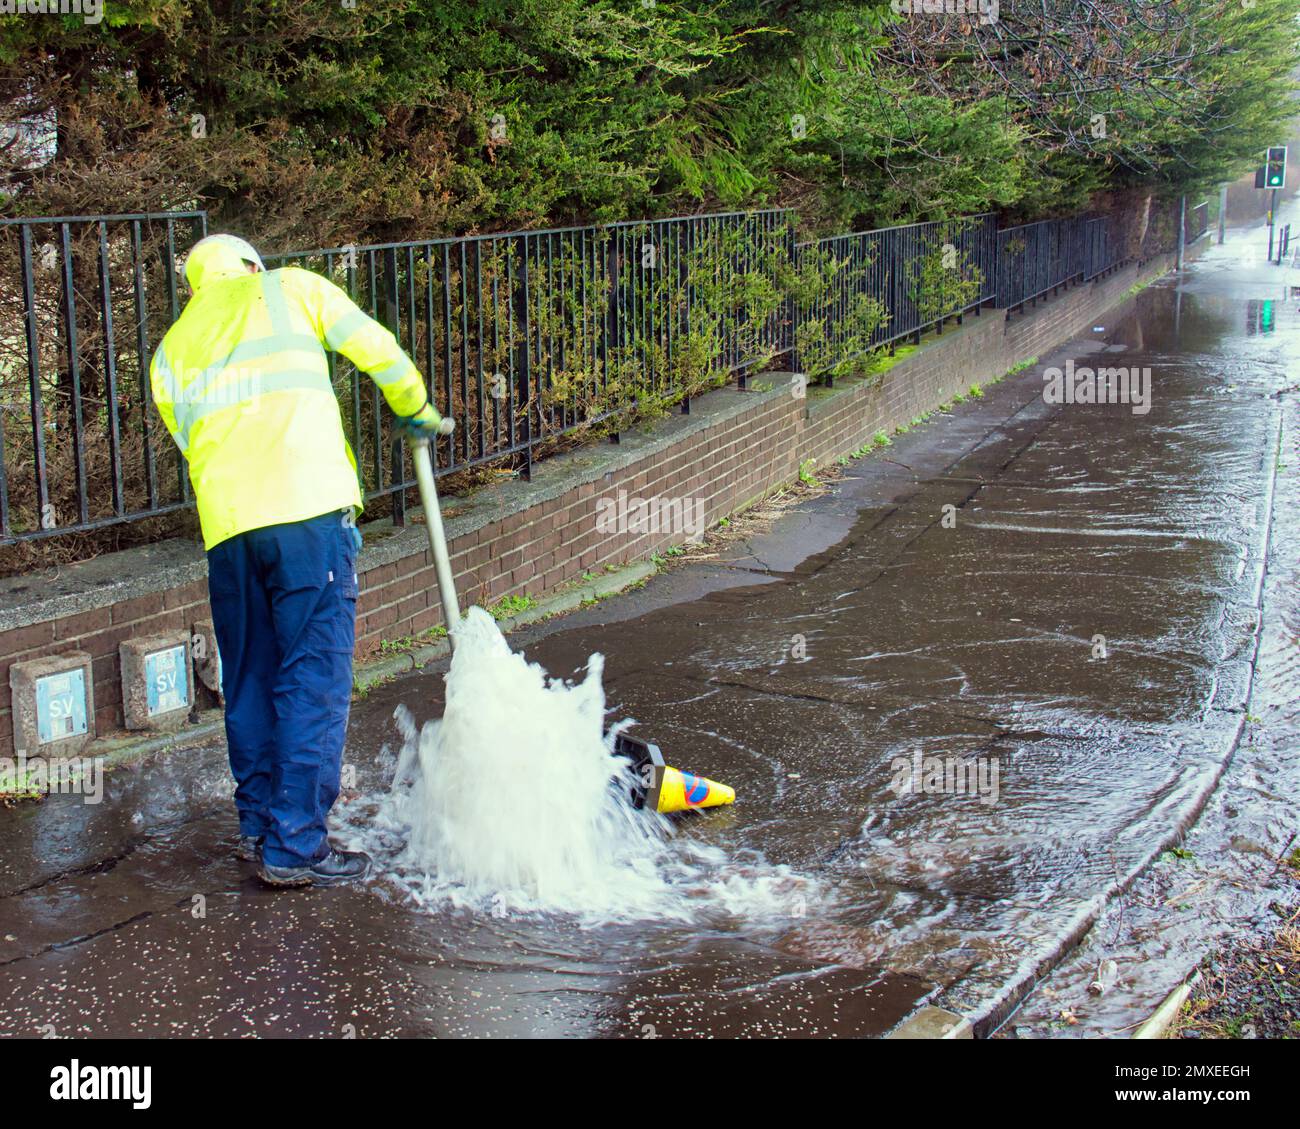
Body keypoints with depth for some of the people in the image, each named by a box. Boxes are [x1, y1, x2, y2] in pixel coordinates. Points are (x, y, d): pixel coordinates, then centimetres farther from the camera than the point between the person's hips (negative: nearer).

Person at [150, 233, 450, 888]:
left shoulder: (170, 350, 23)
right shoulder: (290, 288, 14)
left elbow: (190, 439, 19)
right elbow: (379, 353, 8)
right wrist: (417, 413, 23)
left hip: (226, 522, 5)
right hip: (308, 506, -4)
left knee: (249, 682, 16)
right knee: (314, 680, -1)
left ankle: (258, 826, 25)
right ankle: (295, 845, -1)